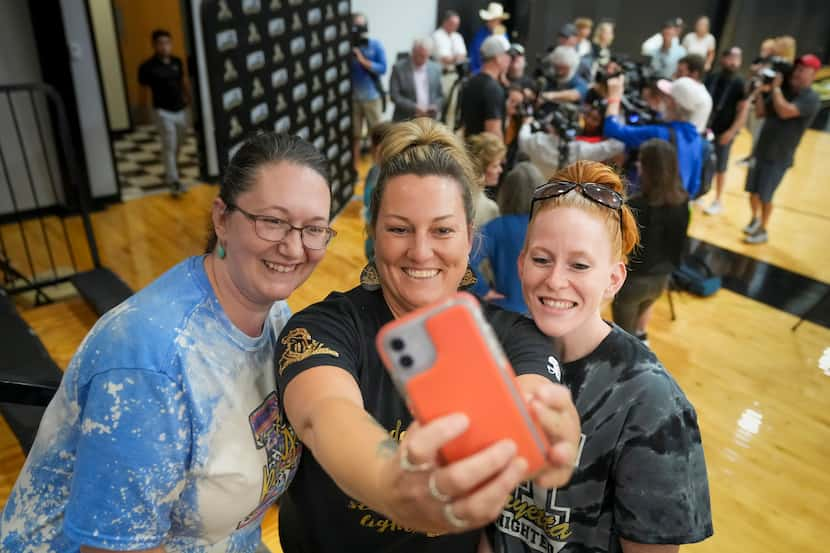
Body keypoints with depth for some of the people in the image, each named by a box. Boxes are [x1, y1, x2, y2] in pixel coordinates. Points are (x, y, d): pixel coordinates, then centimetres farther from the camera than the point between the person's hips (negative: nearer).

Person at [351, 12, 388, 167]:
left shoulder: (375, 44, -2)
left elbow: (383, 68, -9)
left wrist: (363, 60, -15)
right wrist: (350, 58, -13)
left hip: (372, 96, 0)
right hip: (352, 97, 1)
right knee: (355, 135, 4)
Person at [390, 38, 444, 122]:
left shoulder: (435, 68, 9)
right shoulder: (399, 68, -1)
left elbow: (440, 96, 13)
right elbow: (394, 96, -6)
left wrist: (435, 107, -8)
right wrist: (414, 108, -16)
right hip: (405, 121, -3)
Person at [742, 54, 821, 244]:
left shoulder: (811, 99, -15)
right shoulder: (784, 90, 6)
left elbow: (785, 112, -31)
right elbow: (760, 113, 6)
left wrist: (775, 88, -20)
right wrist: (761, 91, -8)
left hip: (779, 157, -6)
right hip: (760, 150, 6)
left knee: (765, 196, -1)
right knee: (753, 191, 14)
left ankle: (763, 231, 15)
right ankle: (755, 219, 37)